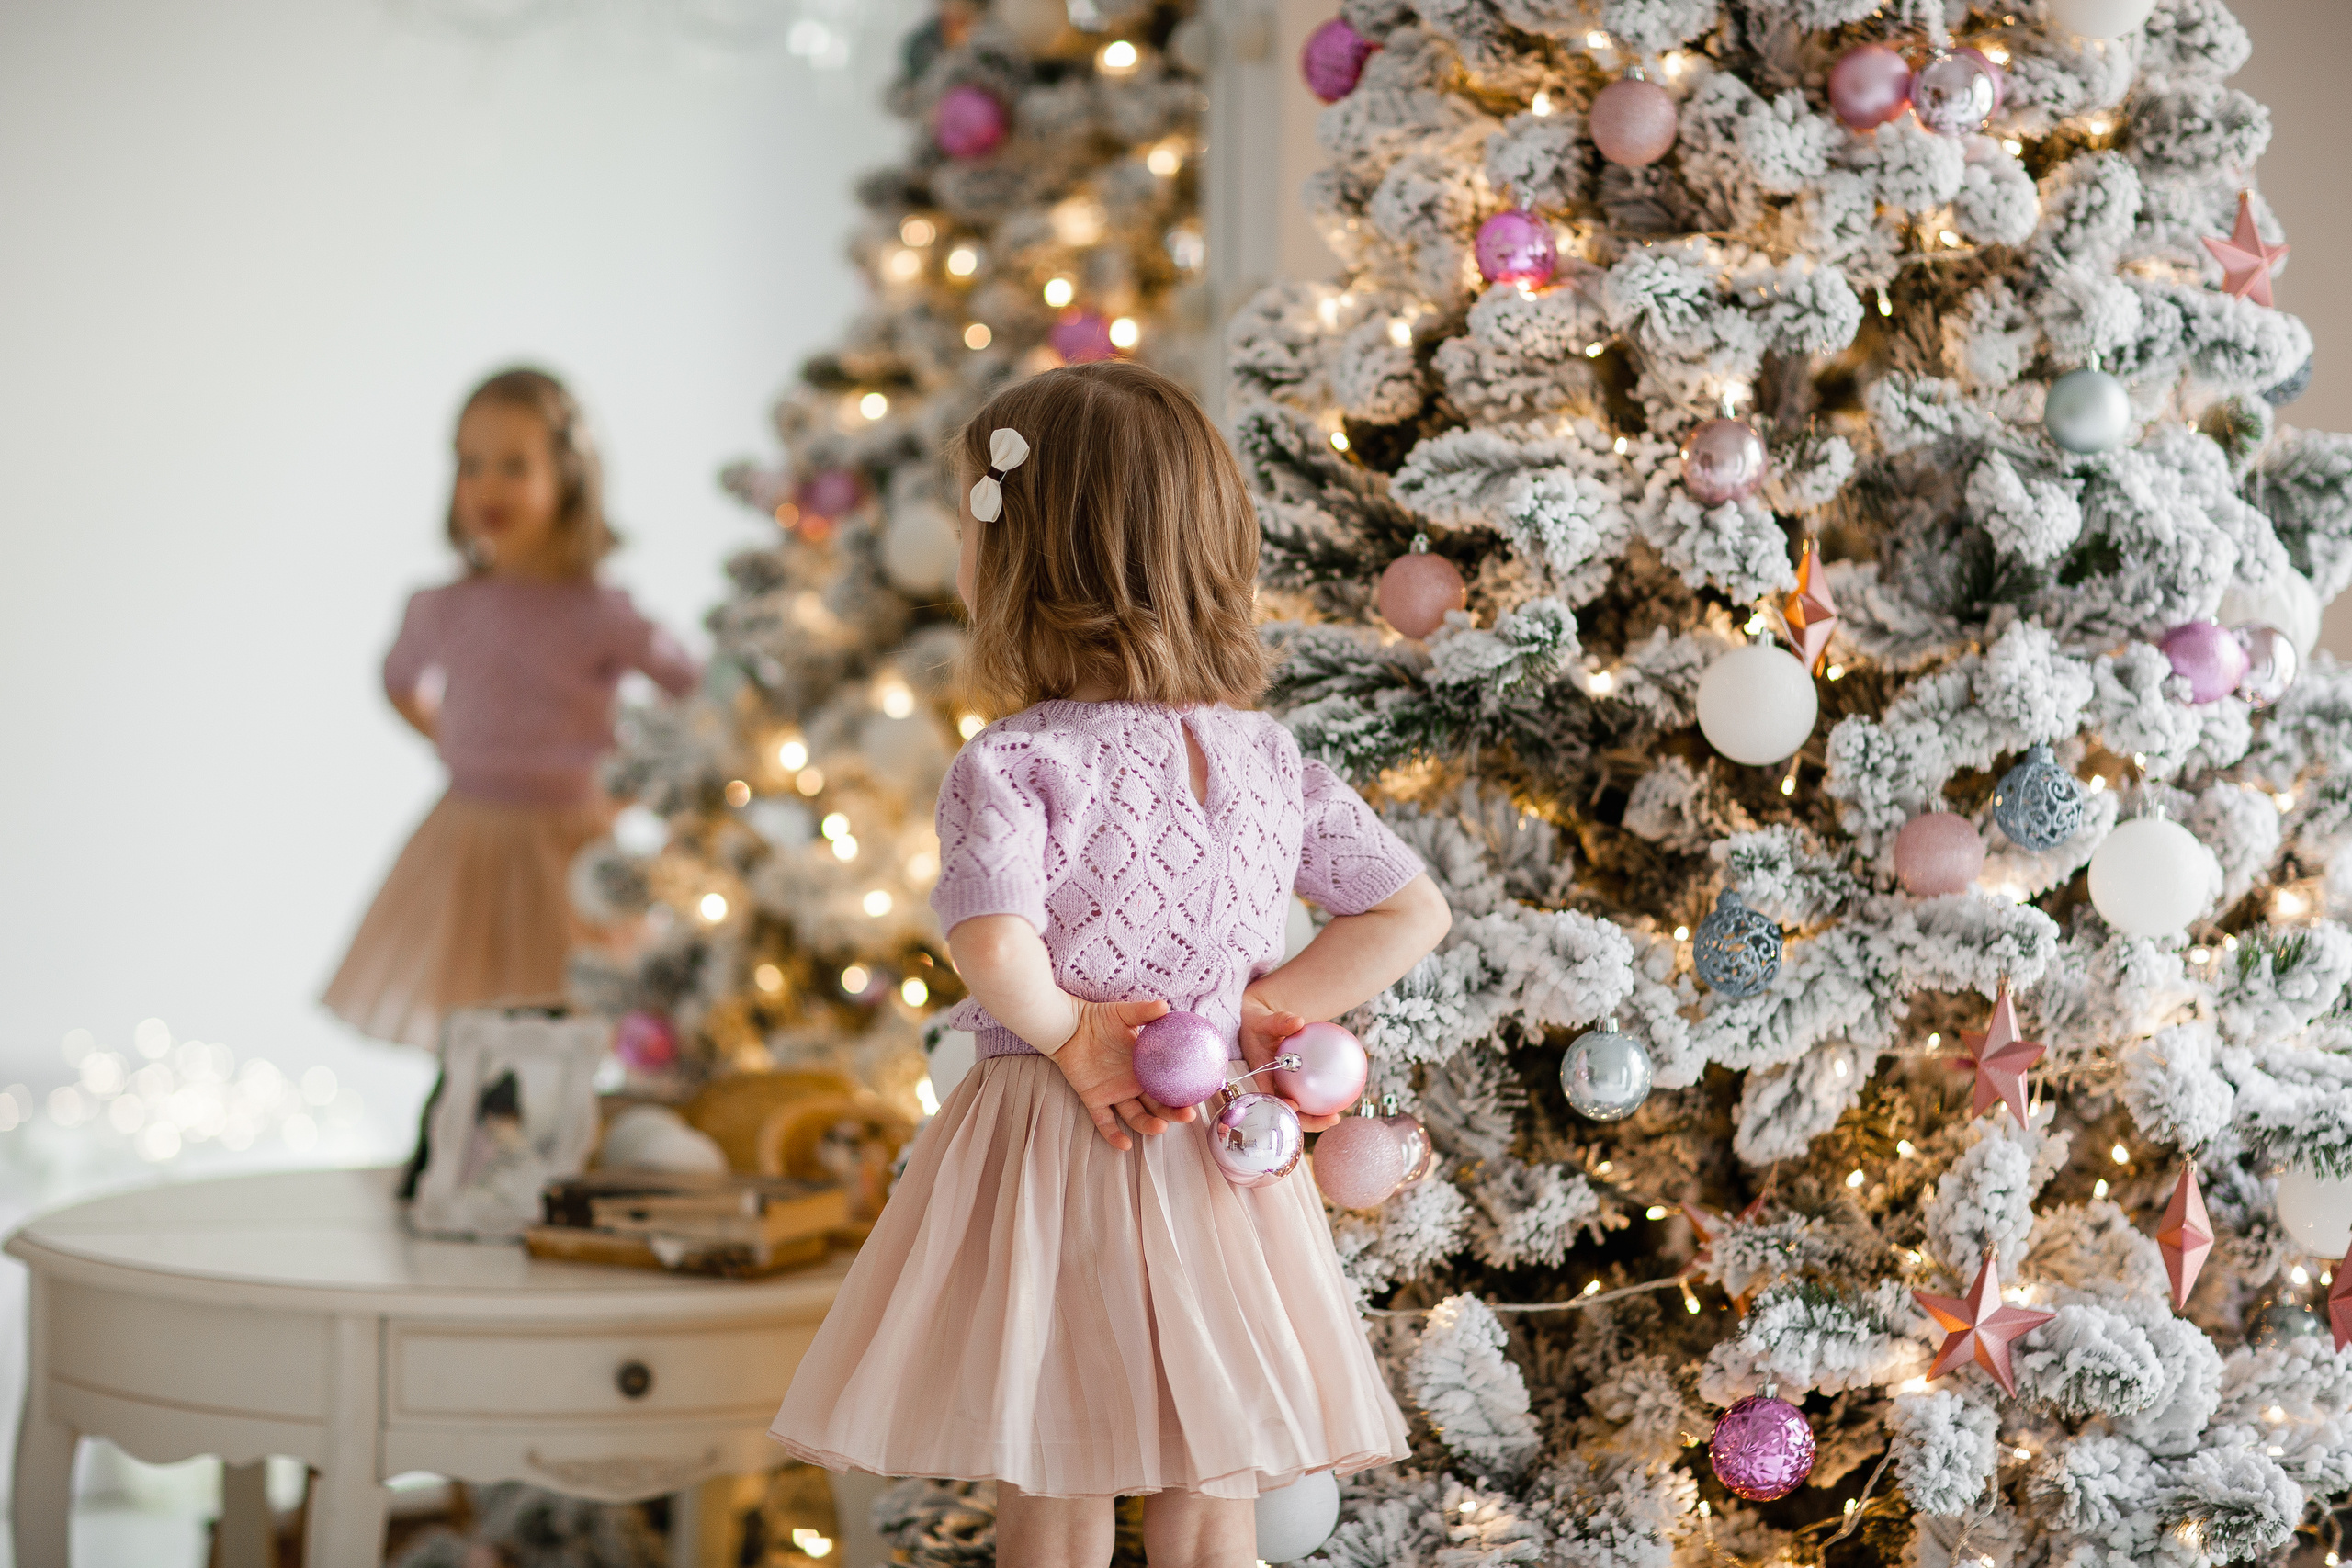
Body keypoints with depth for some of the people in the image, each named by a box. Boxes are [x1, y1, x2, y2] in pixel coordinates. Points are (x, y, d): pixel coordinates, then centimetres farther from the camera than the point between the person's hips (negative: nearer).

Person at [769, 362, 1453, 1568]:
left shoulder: (1011, 765, -15)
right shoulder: (1270, 763, 1)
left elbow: (994, 951, -31)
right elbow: (1413, 913, 5)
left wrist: (1063, 1028, -13)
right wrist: (1267, 1009, 6)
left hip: (1052, 1147, -4)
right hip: (1219, 1154, 5)